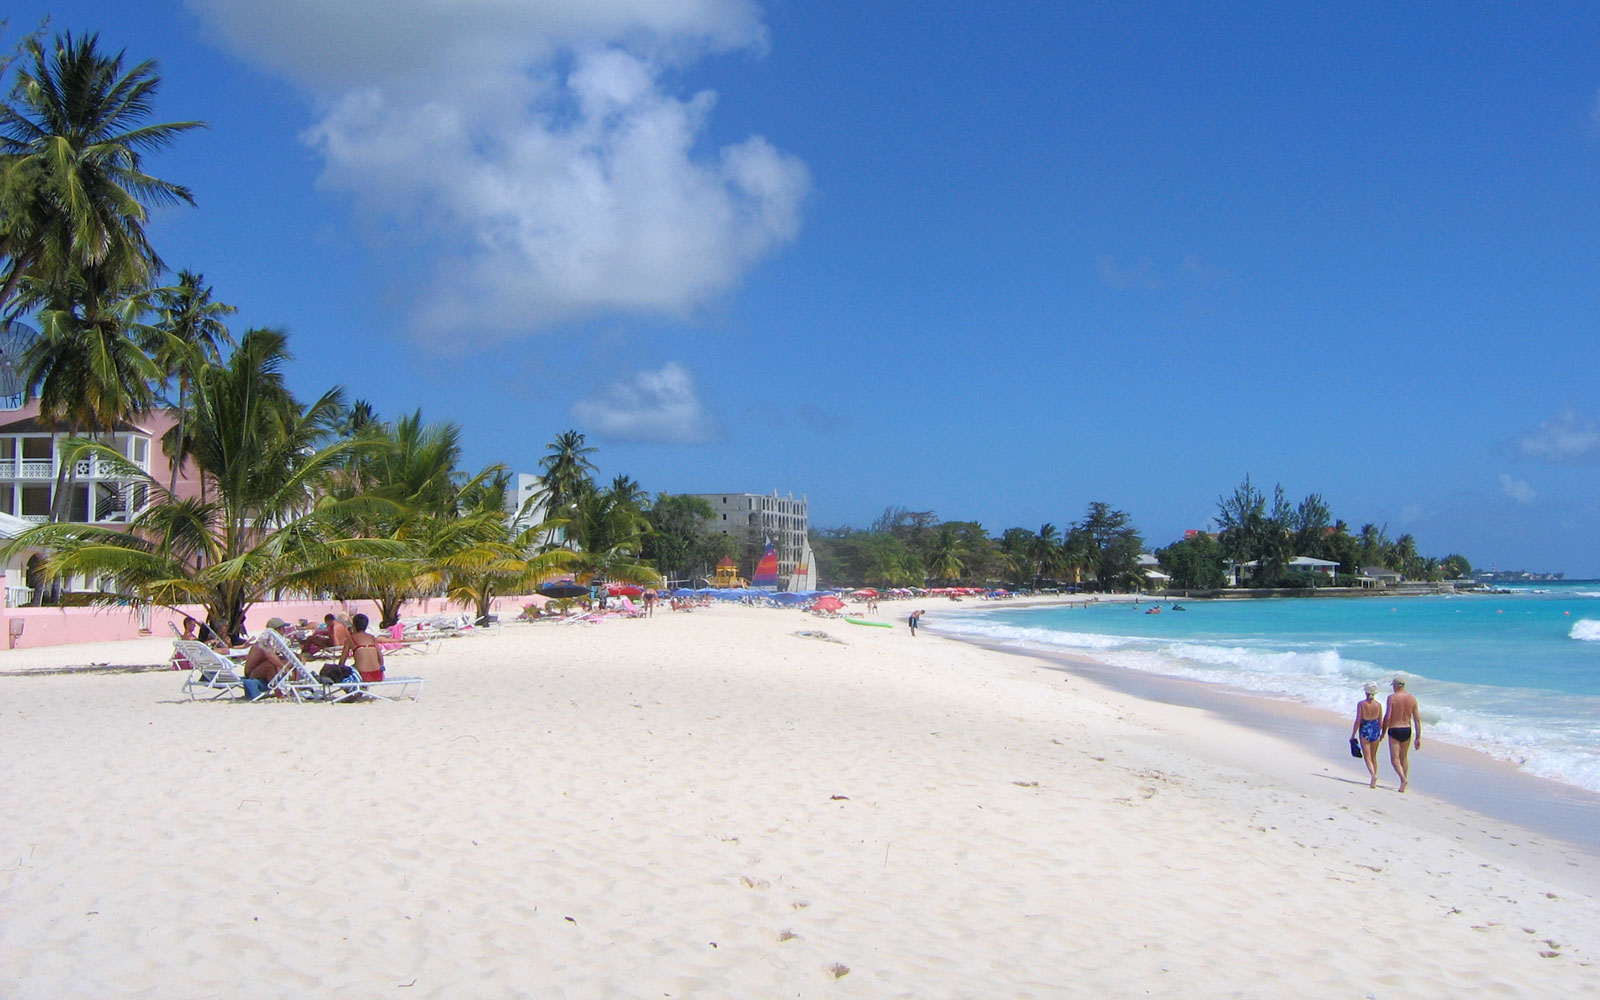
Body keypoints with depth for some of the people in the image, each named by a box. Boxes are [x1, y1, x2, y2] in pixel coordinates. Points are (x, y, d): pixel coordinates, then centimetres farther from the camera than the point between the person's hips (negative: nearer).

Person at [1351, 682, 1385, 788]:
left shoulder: (1361, 704, -11)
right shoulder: (1378, 705, -2)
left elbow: (1358, 721, -13)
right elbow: (1381, 722, 2)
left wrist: (1353, 735, -5)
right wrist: (1382, 734, 19)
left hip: (1364, 731, -3)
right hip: (1375, 731, 3)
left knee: (1367, 757, 1)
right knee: (1373, 757, 16)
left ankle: (1373, 775, -25)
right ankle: (1373, 783, 18)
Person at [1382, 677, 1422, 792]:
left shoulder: (1392, 698, -11)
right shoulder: (1412, 698, 2)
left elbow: (1387, 717, -15)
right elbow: (1417, 719, 1)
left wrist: (1383, 732, -2)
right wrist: (1418, 738, 5)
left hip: (1394, 731, -5)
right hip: (1407, 730, 5)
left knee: (1394, 759, -1)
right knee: (1404, 757, 19)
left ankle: (1403, 779, -23)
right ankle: (1404, 785, 21)